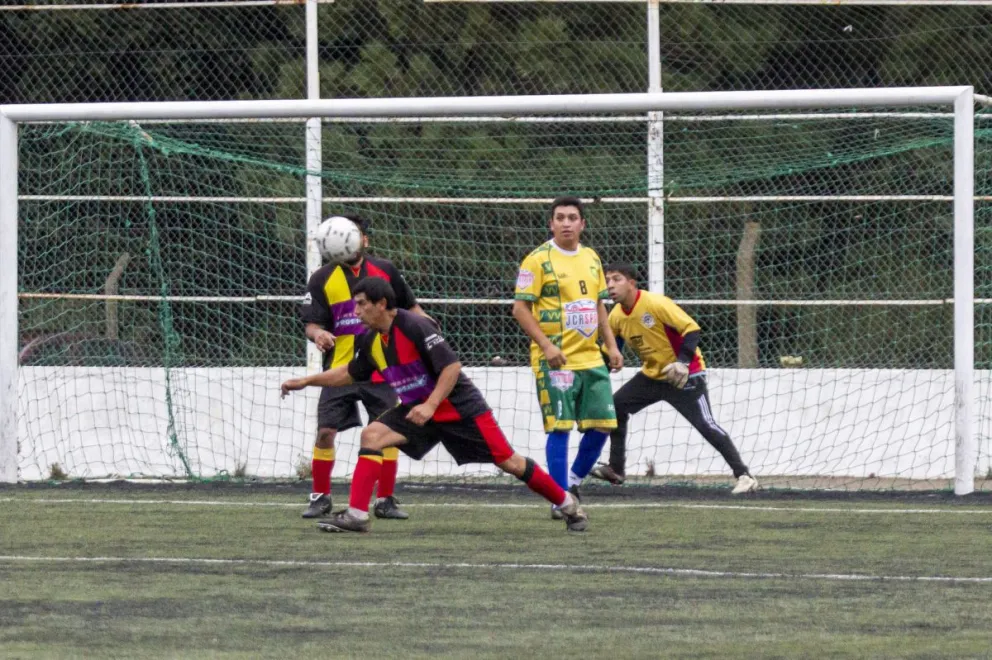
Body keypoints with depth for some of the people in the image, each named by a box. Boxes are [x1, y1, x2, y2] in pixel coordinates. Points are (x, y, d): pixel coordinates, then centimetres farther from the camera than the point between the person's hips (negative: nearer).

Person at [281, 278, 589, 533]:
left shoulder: (415, 327, -23)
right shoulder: (371, 341, 1)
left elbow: (452, 366, -24)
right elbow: (350, 373, 20)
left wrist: (430, 406, -29)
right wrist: (306, 381, 17)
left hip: (460, 407, -7)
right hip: (417, 409, 7)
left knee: (508, 461, -4)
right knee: (372, 434, -13)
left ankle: (568, 505, 14)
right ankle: (356, 516, -18)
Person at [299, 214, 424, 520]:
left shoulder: (384, 271, 3)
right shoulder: (323, 279, -2)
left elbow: (409, 307, 13)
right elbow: (312, 324, -5)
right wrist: (318, 334, -28)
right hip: (340, 369, -1)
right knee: (325, 432, -6)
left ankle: (385, 500, 8)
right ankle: (320, 497, 10)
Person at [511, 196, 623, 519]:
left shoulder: (591, 258, 13)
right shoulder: (538, 260, -7)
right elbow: (520, 308, -9)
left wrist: (611, 345, 13)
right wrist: (546, 345, -19)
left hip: (591, 358, 6)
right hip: (556, 360, -6)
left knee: (602, 424, 3)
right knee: (560, 427, -7)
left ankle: (574, 480, 24)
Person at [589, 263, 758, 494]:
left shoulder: (655, 304, -24)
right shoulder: (616, 316, -2)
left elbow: (691, 329, -25)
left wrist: (682, 362, -35)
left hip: (684, 374, -8)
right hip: (652, 375, 8)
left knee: (706, 425, -14)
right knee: (616, 406, 4)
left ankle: (744, 476, -12)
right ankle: (615, 469, 14)